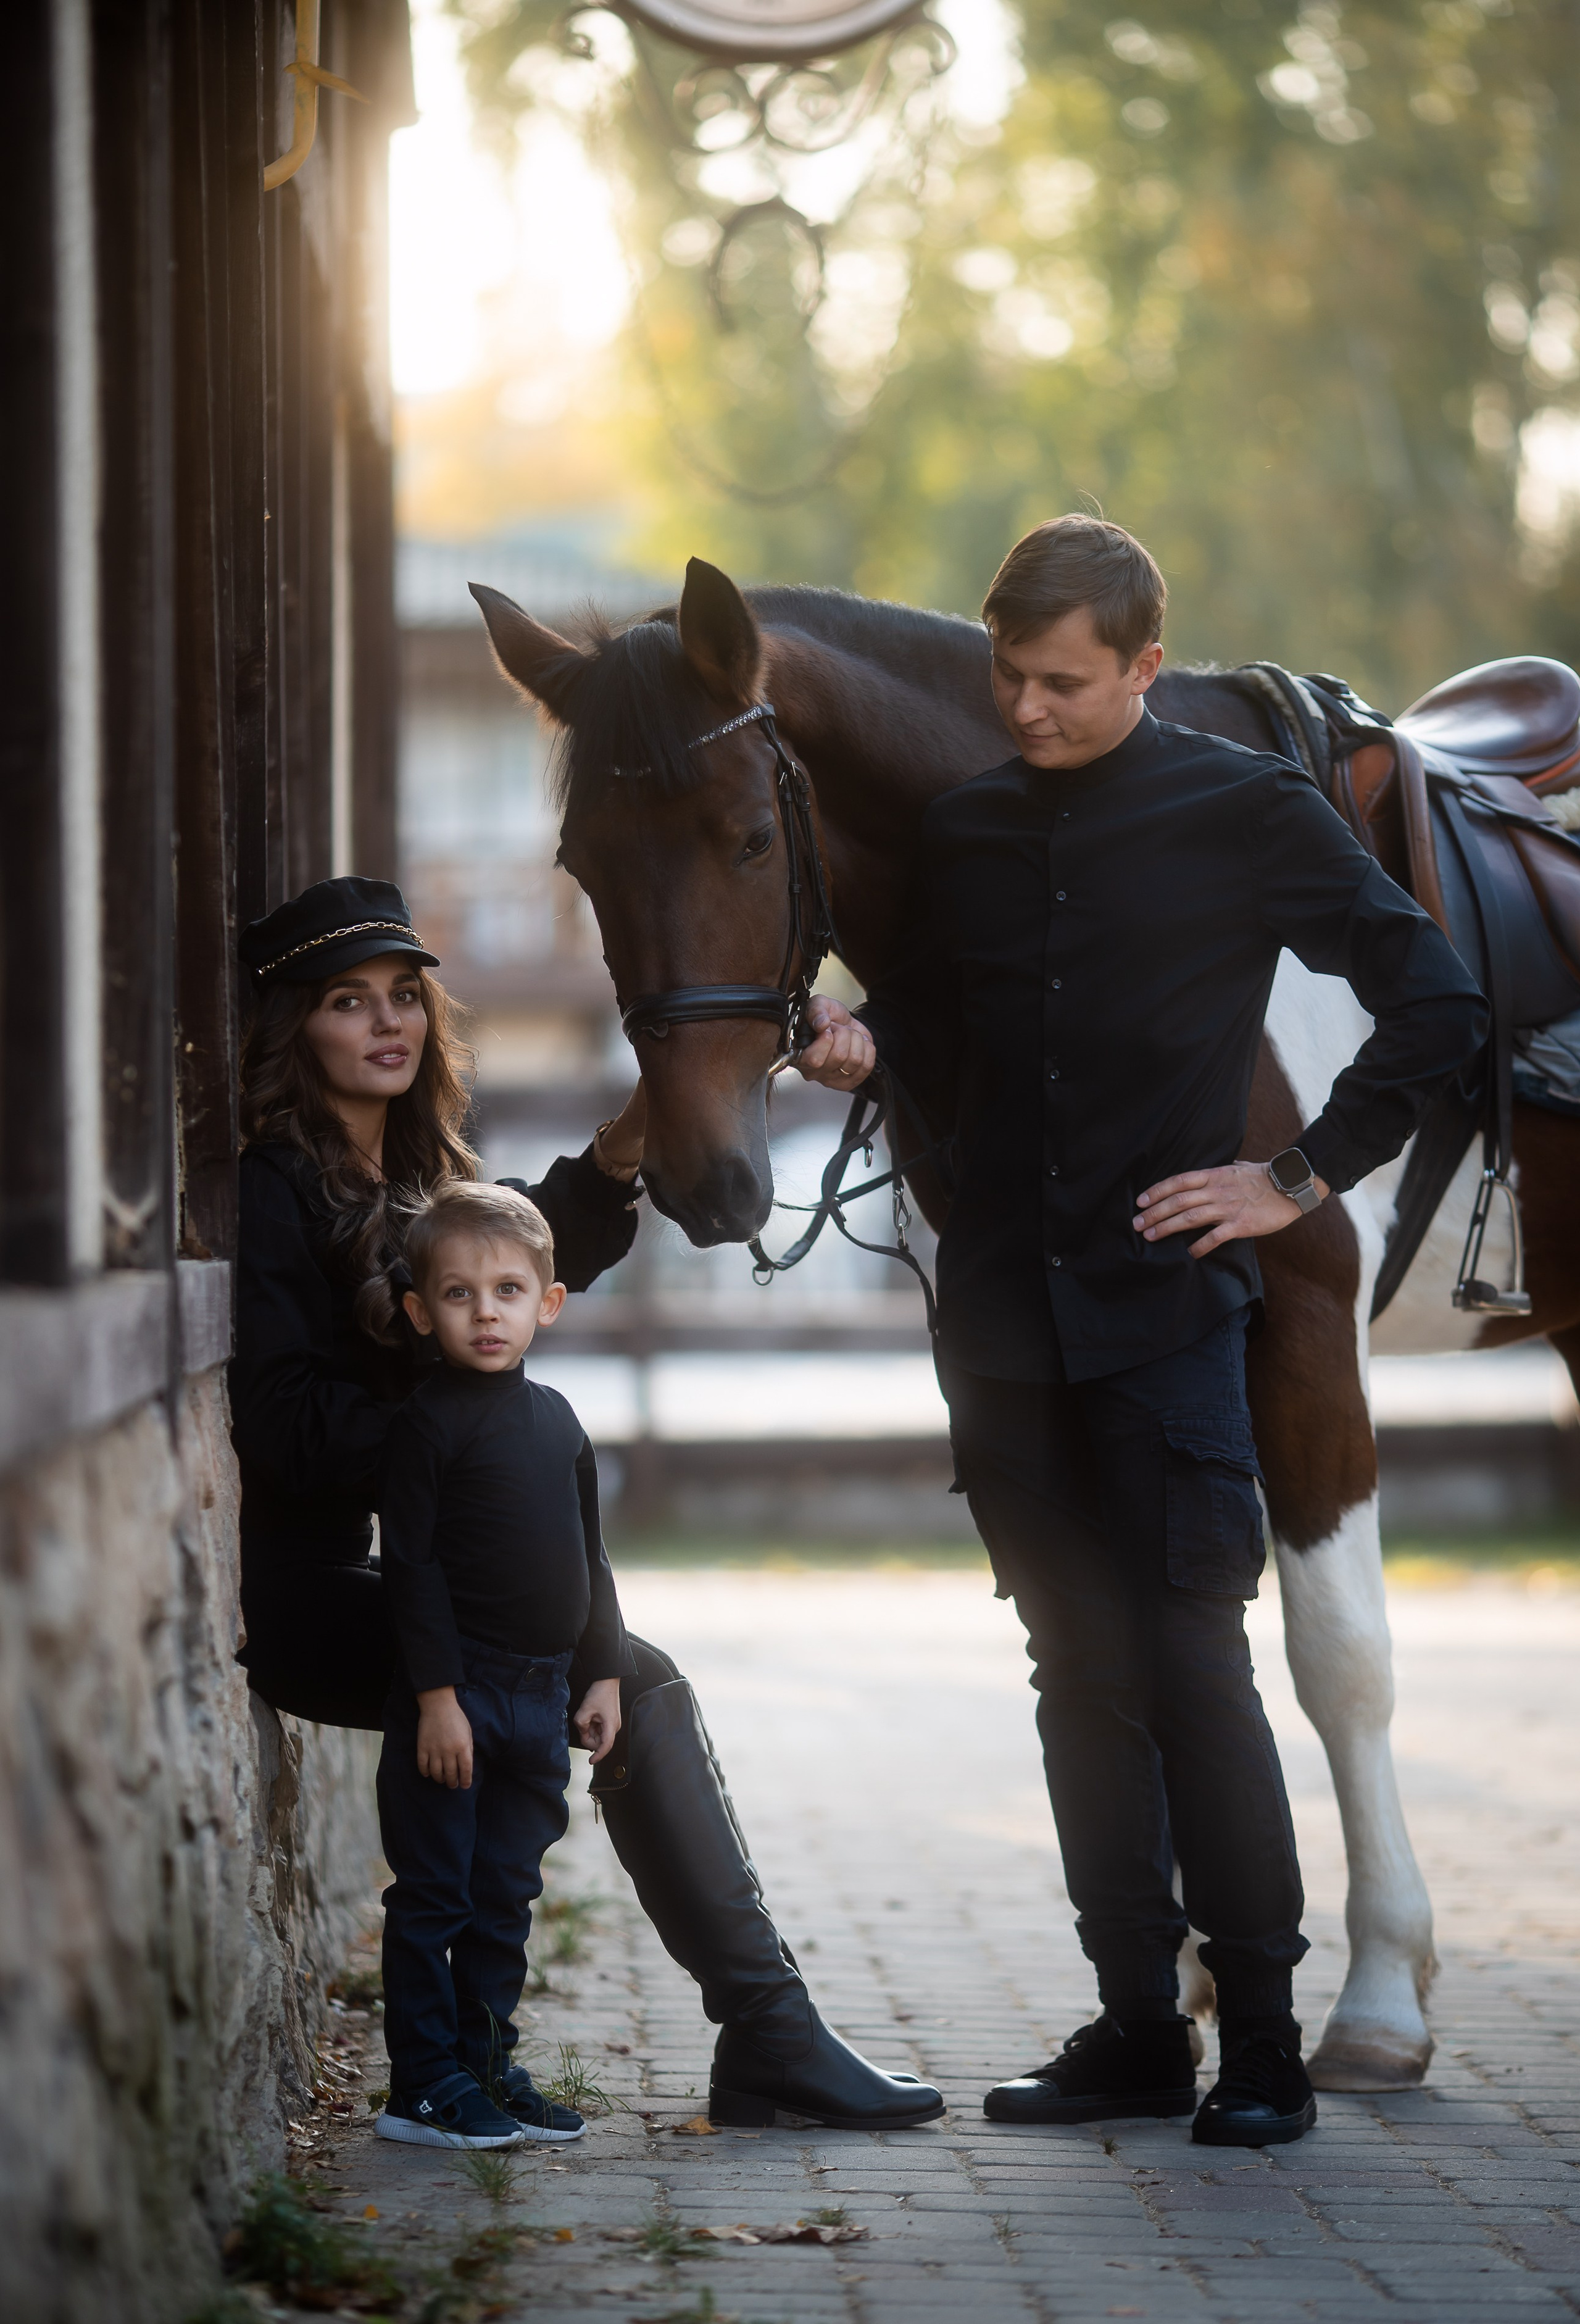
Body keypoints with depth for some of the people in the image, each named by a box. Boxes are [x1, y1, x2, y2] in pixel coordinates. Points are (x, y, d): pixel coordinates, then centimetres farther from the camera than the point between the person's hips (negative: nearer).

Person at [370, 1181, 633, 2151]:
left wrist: (605, 1673, 14)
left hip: (540, 1691, 6)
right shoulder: (427, 1423, -9)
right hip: (456, 1694, -6)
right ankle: (424, 2085, 3)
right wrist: (436, 1695, -17)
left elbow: (589, 1555, 18)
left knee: (506, 1896, 12)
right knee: (434, 1896, -1)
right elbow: (411, 1566, -13)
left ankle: (488, 2065, 20)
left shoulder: (555, 1419, 11)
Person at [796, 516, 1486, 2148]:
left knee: (1192, 1670, -8)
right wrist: (866, 1038, -4)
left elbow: (1436, 1007, -2)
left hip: (1162, 1300, -5)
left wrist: (1305, 1181, -5)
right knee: (1081, 1677, 9)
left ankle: (1263, 2050, -2)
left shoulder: (1246, 816, -3)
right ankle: (1135, 2031, 15)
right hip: (1005, 1314, 5)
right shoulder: (967, 835, 11)